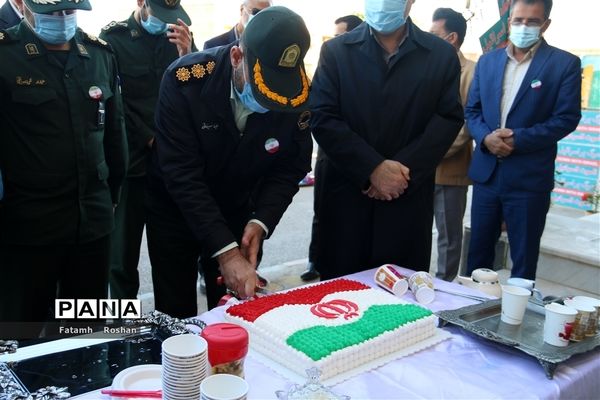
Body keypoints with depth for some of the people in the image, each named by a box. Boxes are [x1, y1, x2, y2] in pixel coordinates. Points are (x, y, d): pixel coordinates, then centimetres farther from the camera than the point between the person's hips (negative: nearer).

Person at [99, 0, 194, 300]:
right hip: (130, 163, -2)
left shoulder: (181, 37, 10)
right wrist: (152, 139, -9)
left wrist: (187, 55, -13)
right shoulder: (113, 38, 1)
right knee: (123, 257, 3)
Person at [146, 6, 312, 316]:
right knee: (176, 316, 9)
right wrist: (225, 251, -34)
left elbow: (291, 168, -8)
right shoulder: (186, 79, -28)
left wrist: (261, 222, -25)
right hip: (175, 208, -2)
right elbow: (182, 174, -29)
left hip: (239, 210, 3)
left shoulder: (297, 94, -19)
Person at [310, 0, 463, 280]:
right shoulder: (335, 51, 5)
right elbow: (322, 118, -4)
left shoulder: (442, 54, 7)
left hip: (409, 197, 1)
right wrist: (373, 168, -14)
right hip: (346, 193, 0)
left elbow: (449, 119, 0)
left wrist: (403, 170, -12)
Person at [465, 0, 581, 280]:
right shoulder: (487, 61, 10)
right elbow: (471, 110, 10)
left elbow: (566, 118, -9)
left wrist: (517, 139, -18)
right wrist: (486, 137, -11)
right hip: (486, 173, 4)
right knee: (478, 251, 15)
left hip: (529, 178, -4)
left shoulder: (565, 64, -3)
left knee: (524, 258, 7)